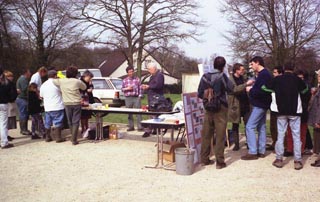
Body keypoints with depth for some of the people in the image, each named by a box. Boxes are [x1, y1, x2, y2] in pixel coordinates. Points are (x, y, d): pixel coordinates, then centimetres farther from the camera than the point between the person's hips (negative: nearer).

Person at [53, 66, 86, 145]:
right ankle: (74, 140, -3)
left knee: (70, 122, 15)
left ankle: (73, 138, 26)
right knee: (75, 122, 1)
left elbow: (53, 81, 15)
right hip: (76, 103, -3)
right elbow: (84, 87, 10)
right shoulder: (77, 81, -6)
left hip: (67, 104, 3)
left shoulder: (61, 81, 1)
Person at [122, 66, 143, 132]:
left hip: (136, 97, -2)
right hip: (128, 98, 2)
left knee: (138, 112, -4)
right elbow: (122, 89, 12)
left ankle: (139, 127, -1)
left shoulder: (137, 79, 5)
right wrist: (127, 88, -8)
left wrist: (140, 96, -4)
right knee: (129, 113, 6)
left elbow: (140, 88, 5)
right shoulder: (125, 80, 8)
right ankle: (131, 126, 14)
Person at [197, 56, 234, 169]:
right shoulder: (222, 76, -9)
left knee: (206, 134, 11)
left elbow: (200, 94, 5)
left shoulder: (205, 76, 3)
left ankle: (204, 159, 19)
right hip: (221, 108, -4)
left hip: (208, 109, 4)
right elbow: (231, 89, -11)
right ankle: (219, 161, 4)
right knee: (220, 136, 1)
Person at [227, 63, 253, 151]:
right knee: (235, 126, 5)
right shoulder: (230, 79, -8)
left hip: (245, 105, 5)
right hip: (236, 105, -5)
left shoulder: (242, 78, 10)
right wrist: (246, 84, -31)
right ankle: (236, 144, 13)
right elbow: (234, 89, -26)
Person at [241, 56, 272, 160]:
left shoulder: (263, 75, -17)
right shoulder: (264, 74, 15)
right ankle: (261, 151, 17)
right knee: (261, 127, 12)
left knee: (250, 126, -9)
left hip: (259, 105, -11)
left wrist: (250, 90, -15)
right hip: (262, 104, 11)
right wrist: (252, 88, 3)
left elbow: (262, 91, -26)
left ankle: (253, 152, -7)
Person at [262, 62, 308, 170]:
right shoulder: (297, 79, -2)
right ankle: (297, 161, 3)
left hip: (281, 111, 1)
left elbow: (265, 87, 9)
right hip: (295, 111, -1)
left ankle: (279, 159, 8)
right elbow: (305, 89, 15)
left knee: (280, 135, 7)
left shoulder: (277, 79, -1)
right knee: (296, 136, 4)